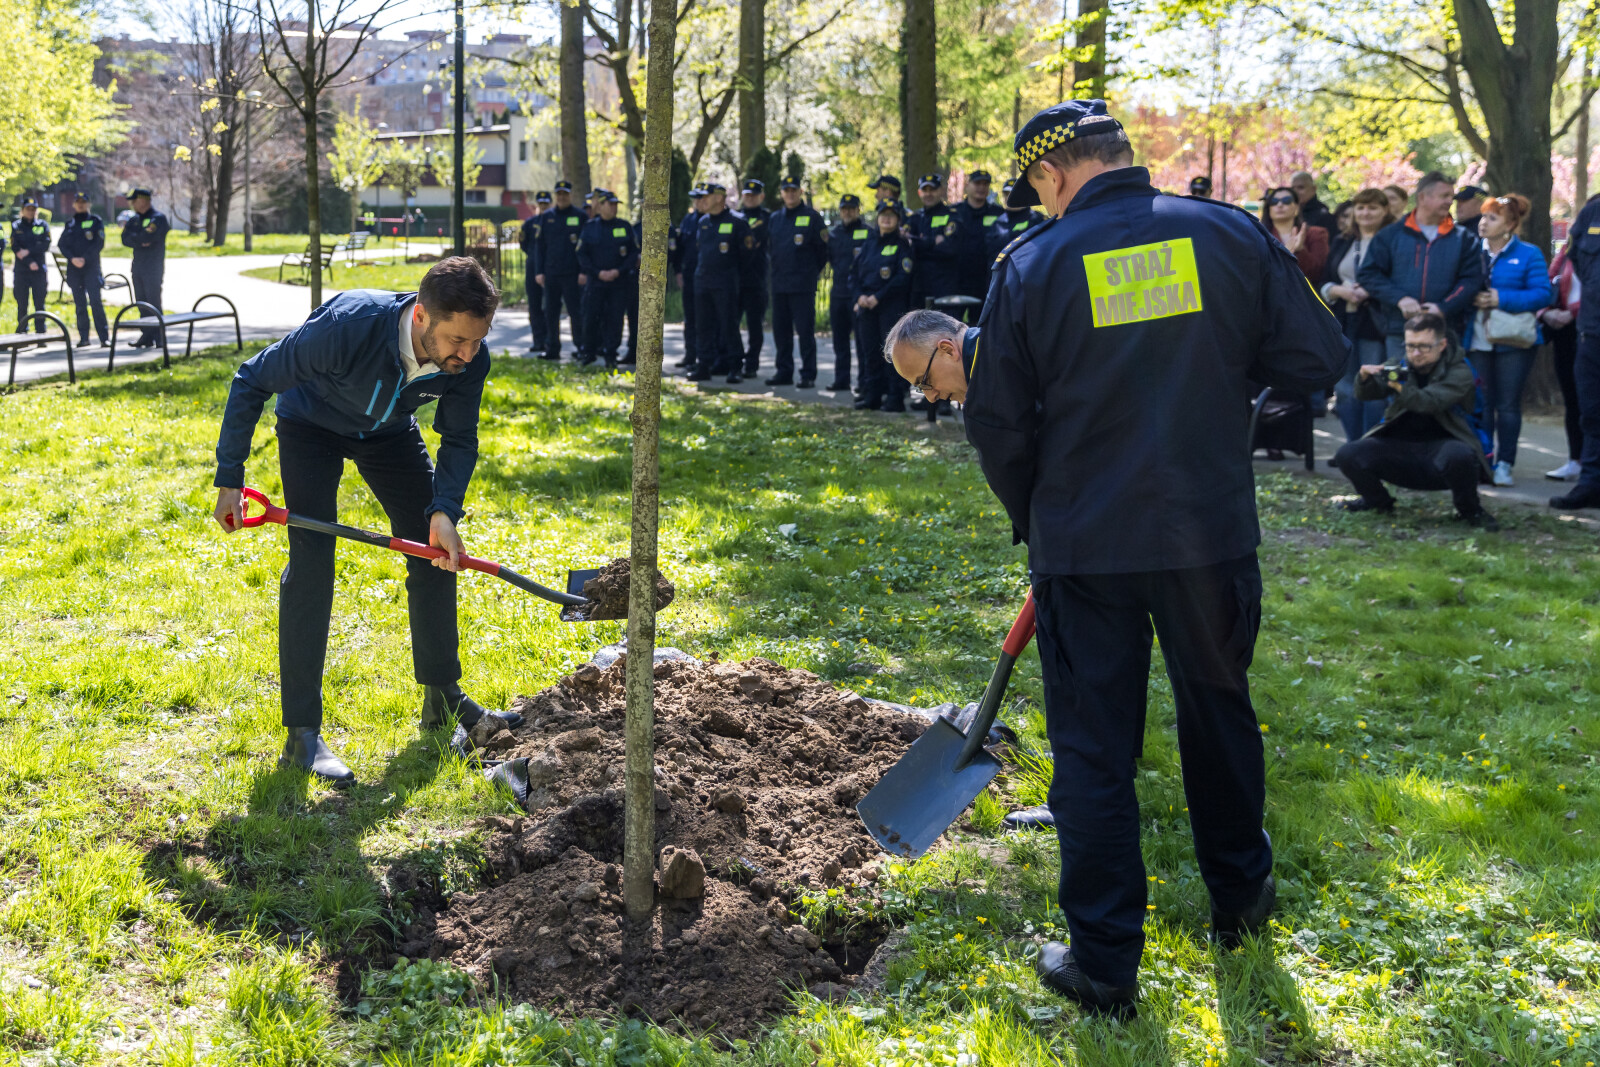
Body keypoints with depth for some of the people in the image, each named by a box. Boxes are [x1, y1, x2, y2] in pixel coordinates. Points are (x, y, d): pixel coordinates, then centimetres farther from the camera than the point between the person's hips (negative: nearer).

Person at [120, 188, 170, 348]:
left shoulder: (158, 218, -7)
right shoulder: (134, 219, 15)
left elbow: (147, 237, -20)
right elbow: (125, 240, 3)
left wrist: (130, 234, -6)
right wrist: (140, 241, -14)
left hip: (153, 268, -7)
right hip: (138, 267, 7)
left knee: (153, 303, -7)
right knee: (141, 303, 7)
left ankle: (156, 338, -4)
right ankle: (147, 337, 12)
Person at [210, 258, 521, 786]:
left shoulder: (469, 358, -29)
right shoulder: (348, 326, -43)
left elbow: (459, 440, -13)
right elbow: (251, 381, -29)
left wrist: (444, 511, -31)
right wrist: (229, 479, -27)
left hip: (389, 430, 5)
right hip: (311, 423, -5)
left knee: (436, 551, 4)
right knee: (310, 563, -17)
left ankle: (444, 697, 21)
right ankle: (302, 734, -13)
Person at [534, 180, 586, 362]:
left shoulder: (580, 216, 2)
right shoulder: (546, 217, 11)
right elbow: (540, 245, 12)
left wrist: (584, 272, -7)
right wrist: (538, 271, 5)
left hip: (572, 274, -4)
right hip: (550, 273, 4)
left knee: (576, 312, -2)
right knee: (551, 314, 6)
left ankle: (581, 346, 7)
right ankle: (552, 349, 12)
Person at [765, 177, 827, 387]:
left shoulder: (811, 217, -3)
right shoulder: (774, 218, 13)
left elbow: (823, 249, -1)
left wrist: (813, 271, 3)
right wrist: (779, 270, 16)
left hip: (803, 285, -6)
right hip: (779, 283, 6)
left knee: (805, 330, -5)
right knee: (780, 330, 8)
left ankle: (808, 375, -2)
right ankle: (784, 372, 16)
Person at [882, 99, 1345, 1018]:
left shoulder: (1032, 265, -6)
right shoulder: (1231, 235, -3)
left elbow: (998, 426, -2)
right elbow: (1318, 360, -2)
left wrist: (1035, 522, 15)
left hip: (1085, 545, -2)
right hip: (1212, 530, 2)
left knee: (1094, 746, 7)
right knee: (1219, 707, 22)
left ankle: (1104, 960, 12)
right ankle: (1240, 896, 39)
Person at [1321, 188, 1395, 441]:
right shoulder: (1341, 243, 16)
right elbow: (1324, 282, 15)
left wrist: (1369, 292, -19)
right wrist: (1339, 290, -5)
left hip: (1375, 324, -6)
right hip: (1343, 324, 6)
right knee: (1345, 390, 9)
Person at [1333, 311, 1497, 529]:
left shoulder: (1459, 372, -6)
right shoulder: (1399, 366, 8)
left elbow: (1431, 401, -25)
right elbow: (1364, 395, -7)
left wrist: (1400, 388, -43)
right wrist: (1365, 378, -30)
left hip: (1441, 444, -4)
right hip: (1400, 447, 4)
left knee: (1459, 455, -39)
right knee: (1347, 454, -20)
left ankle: (1469, 510, -6)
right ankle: (1379, 501, 12)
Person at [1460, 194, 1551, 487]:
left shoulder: (1528, 255, -2)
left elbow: (1542, 295, -10)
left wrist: (1502, 299, -19)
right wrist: (1471, 298, -13)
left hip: (1513, 340, -3)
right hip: (1477, 340, 3)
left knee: (1508, 405, -1)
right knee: (1480, 404, 4)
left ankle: (1504, 464, 4)